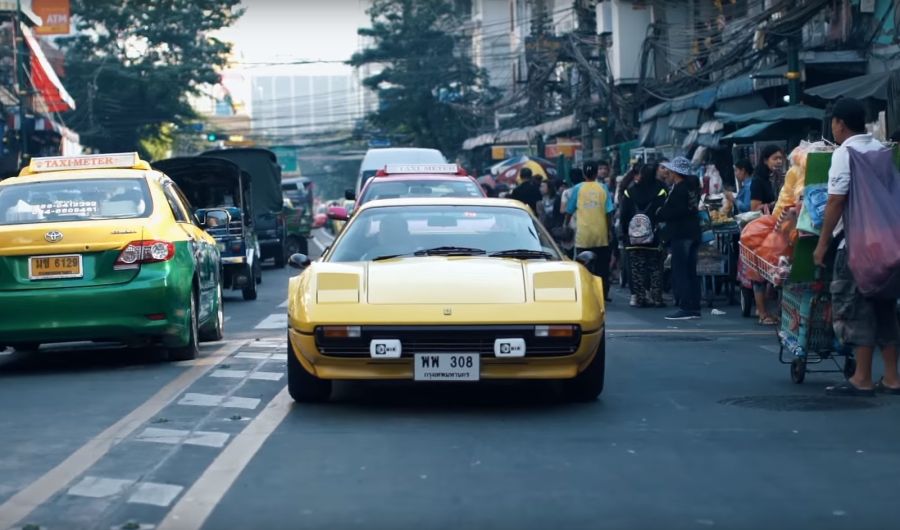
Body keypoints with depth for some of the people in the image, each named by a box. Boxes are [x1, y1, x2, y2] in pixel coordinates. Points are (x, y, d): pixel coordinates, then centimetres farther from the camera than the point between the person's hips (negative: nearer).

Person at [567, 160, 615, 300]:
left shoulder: (577, 189, -1)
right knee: (602, 266, 10)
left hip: (583, 235, -1)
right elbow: (609, 211, -2)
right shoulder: (603, 188, 1)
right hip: (601, 235, 1)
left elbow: (569, 211, 5)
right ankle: (604, 293, 11)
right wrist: (609, 231, 6)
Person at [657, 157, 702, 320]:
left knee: (680, 272, -6)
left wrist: (659, 214, -3)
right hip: (693, 232, 9)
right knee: (691, 272, 12)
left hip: (680, 234, -9)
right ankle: (694, 307, 14)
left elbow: (669, 212, -23)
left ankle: (685, 308, -8)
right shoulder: (693, 186, 12)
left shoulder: (678, 189, -16)